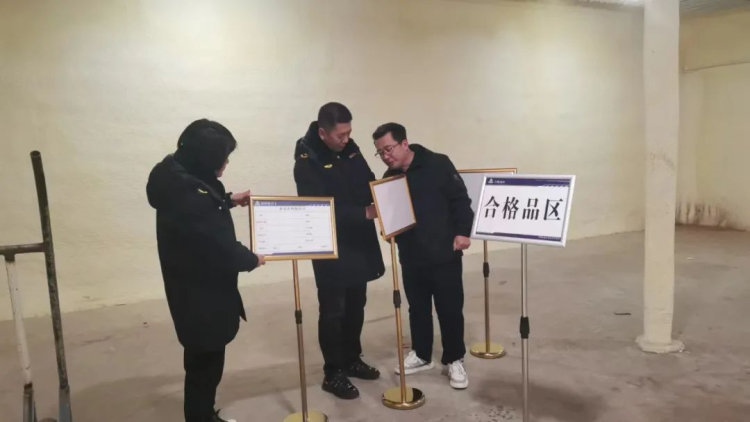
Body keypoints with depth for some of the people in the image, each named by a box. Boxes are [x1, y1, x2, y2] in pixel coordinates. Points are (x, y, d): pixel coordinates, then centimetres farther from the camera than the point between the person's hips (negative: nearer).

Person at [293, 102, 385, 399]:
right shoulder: (307, 162, -18)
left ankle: (352, 360, 34)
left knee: (356, 306, 17)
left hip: (359, 243, 7)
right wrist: (365, 213, -29)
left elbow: (368, 182, 12)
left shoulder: (350, 149, 2)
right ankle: (333, 373, 18)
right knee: (332, 311, 4)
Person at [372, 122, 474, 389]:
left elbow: (460, 199, -8)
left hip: (444, 254, -4)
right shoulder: (389, 178, 5)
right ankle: (421, 355, 33)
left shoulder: (437, 164, -10)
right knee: (418, 309, 16)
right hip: (411, 257, 5)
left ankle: (454, 360, 21)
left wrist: (462, 232, -13)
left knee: (450, 309, 5)